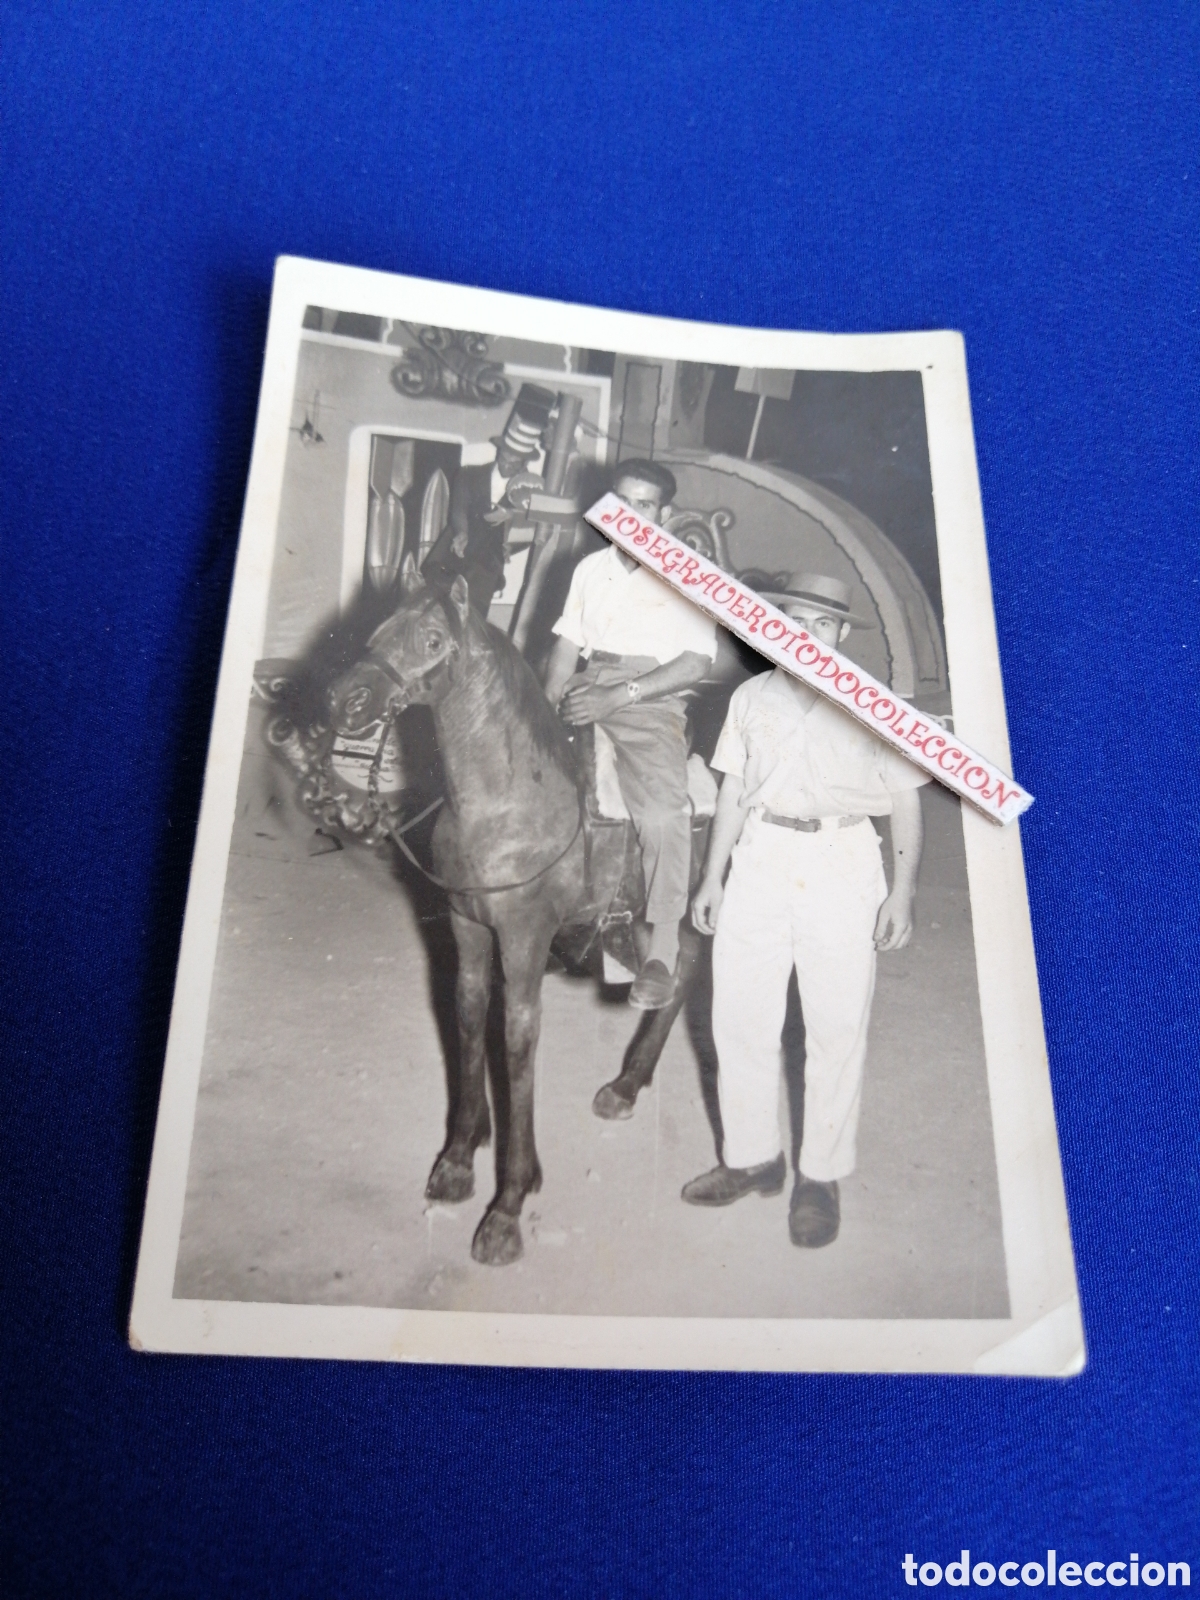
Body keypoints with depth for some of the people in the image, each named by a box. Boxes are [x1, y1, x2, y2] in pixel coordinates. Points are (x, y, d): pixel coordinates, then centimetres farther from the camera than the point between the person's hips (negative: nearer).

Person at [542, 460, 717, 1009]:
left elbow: (696, 662, -6)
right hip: (587, 693, 5)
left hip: (650, 702, -5)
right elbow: (567, 645, 17)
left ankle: (662, 950, -24)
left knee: (663, 810, -29)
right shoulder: (591, 568, 19)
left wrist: (621, 695, -17)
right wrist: (546, 708, -1)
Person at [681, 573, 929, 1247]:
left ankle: (821, 1175, 18)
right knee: (739, 1019, 6)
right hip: (759, 862, 3)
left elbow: (907, 801, 2)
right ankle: (753, 1157, 24)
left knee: (838, 1027, 3)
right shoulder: (752, 696, 11)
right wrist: (712, 879, 13)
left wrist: (903, 892, -6)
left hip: (842, 868, -3)